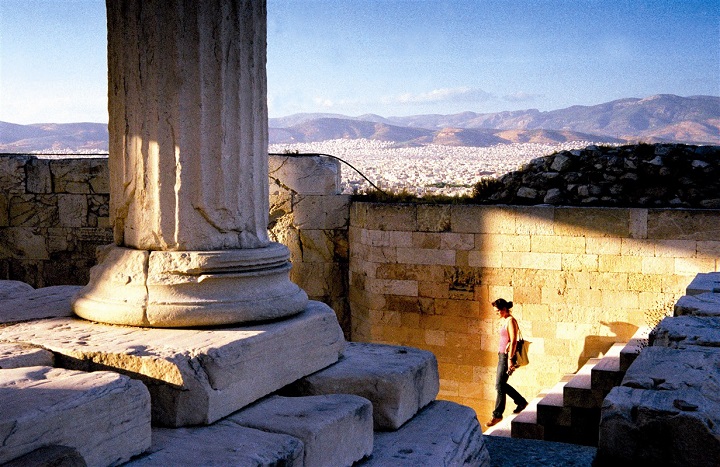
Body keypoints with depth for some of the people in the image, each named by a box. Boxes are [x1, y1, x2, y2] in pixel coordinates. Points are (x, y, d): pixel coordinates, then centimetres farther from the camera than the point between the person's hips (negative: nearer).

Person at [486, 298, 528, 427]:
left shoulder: (510, 321, -15)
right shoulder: (503, 321, 13)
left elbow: (513, 341, -19)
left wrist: (510, 359, -22)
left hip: (507, 356, -10)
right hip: (501, 355, 10)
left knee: (500, 385, -5)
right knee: (501, 384, 15)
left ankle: (497, 415, 3)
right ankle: (521, 402, 31)